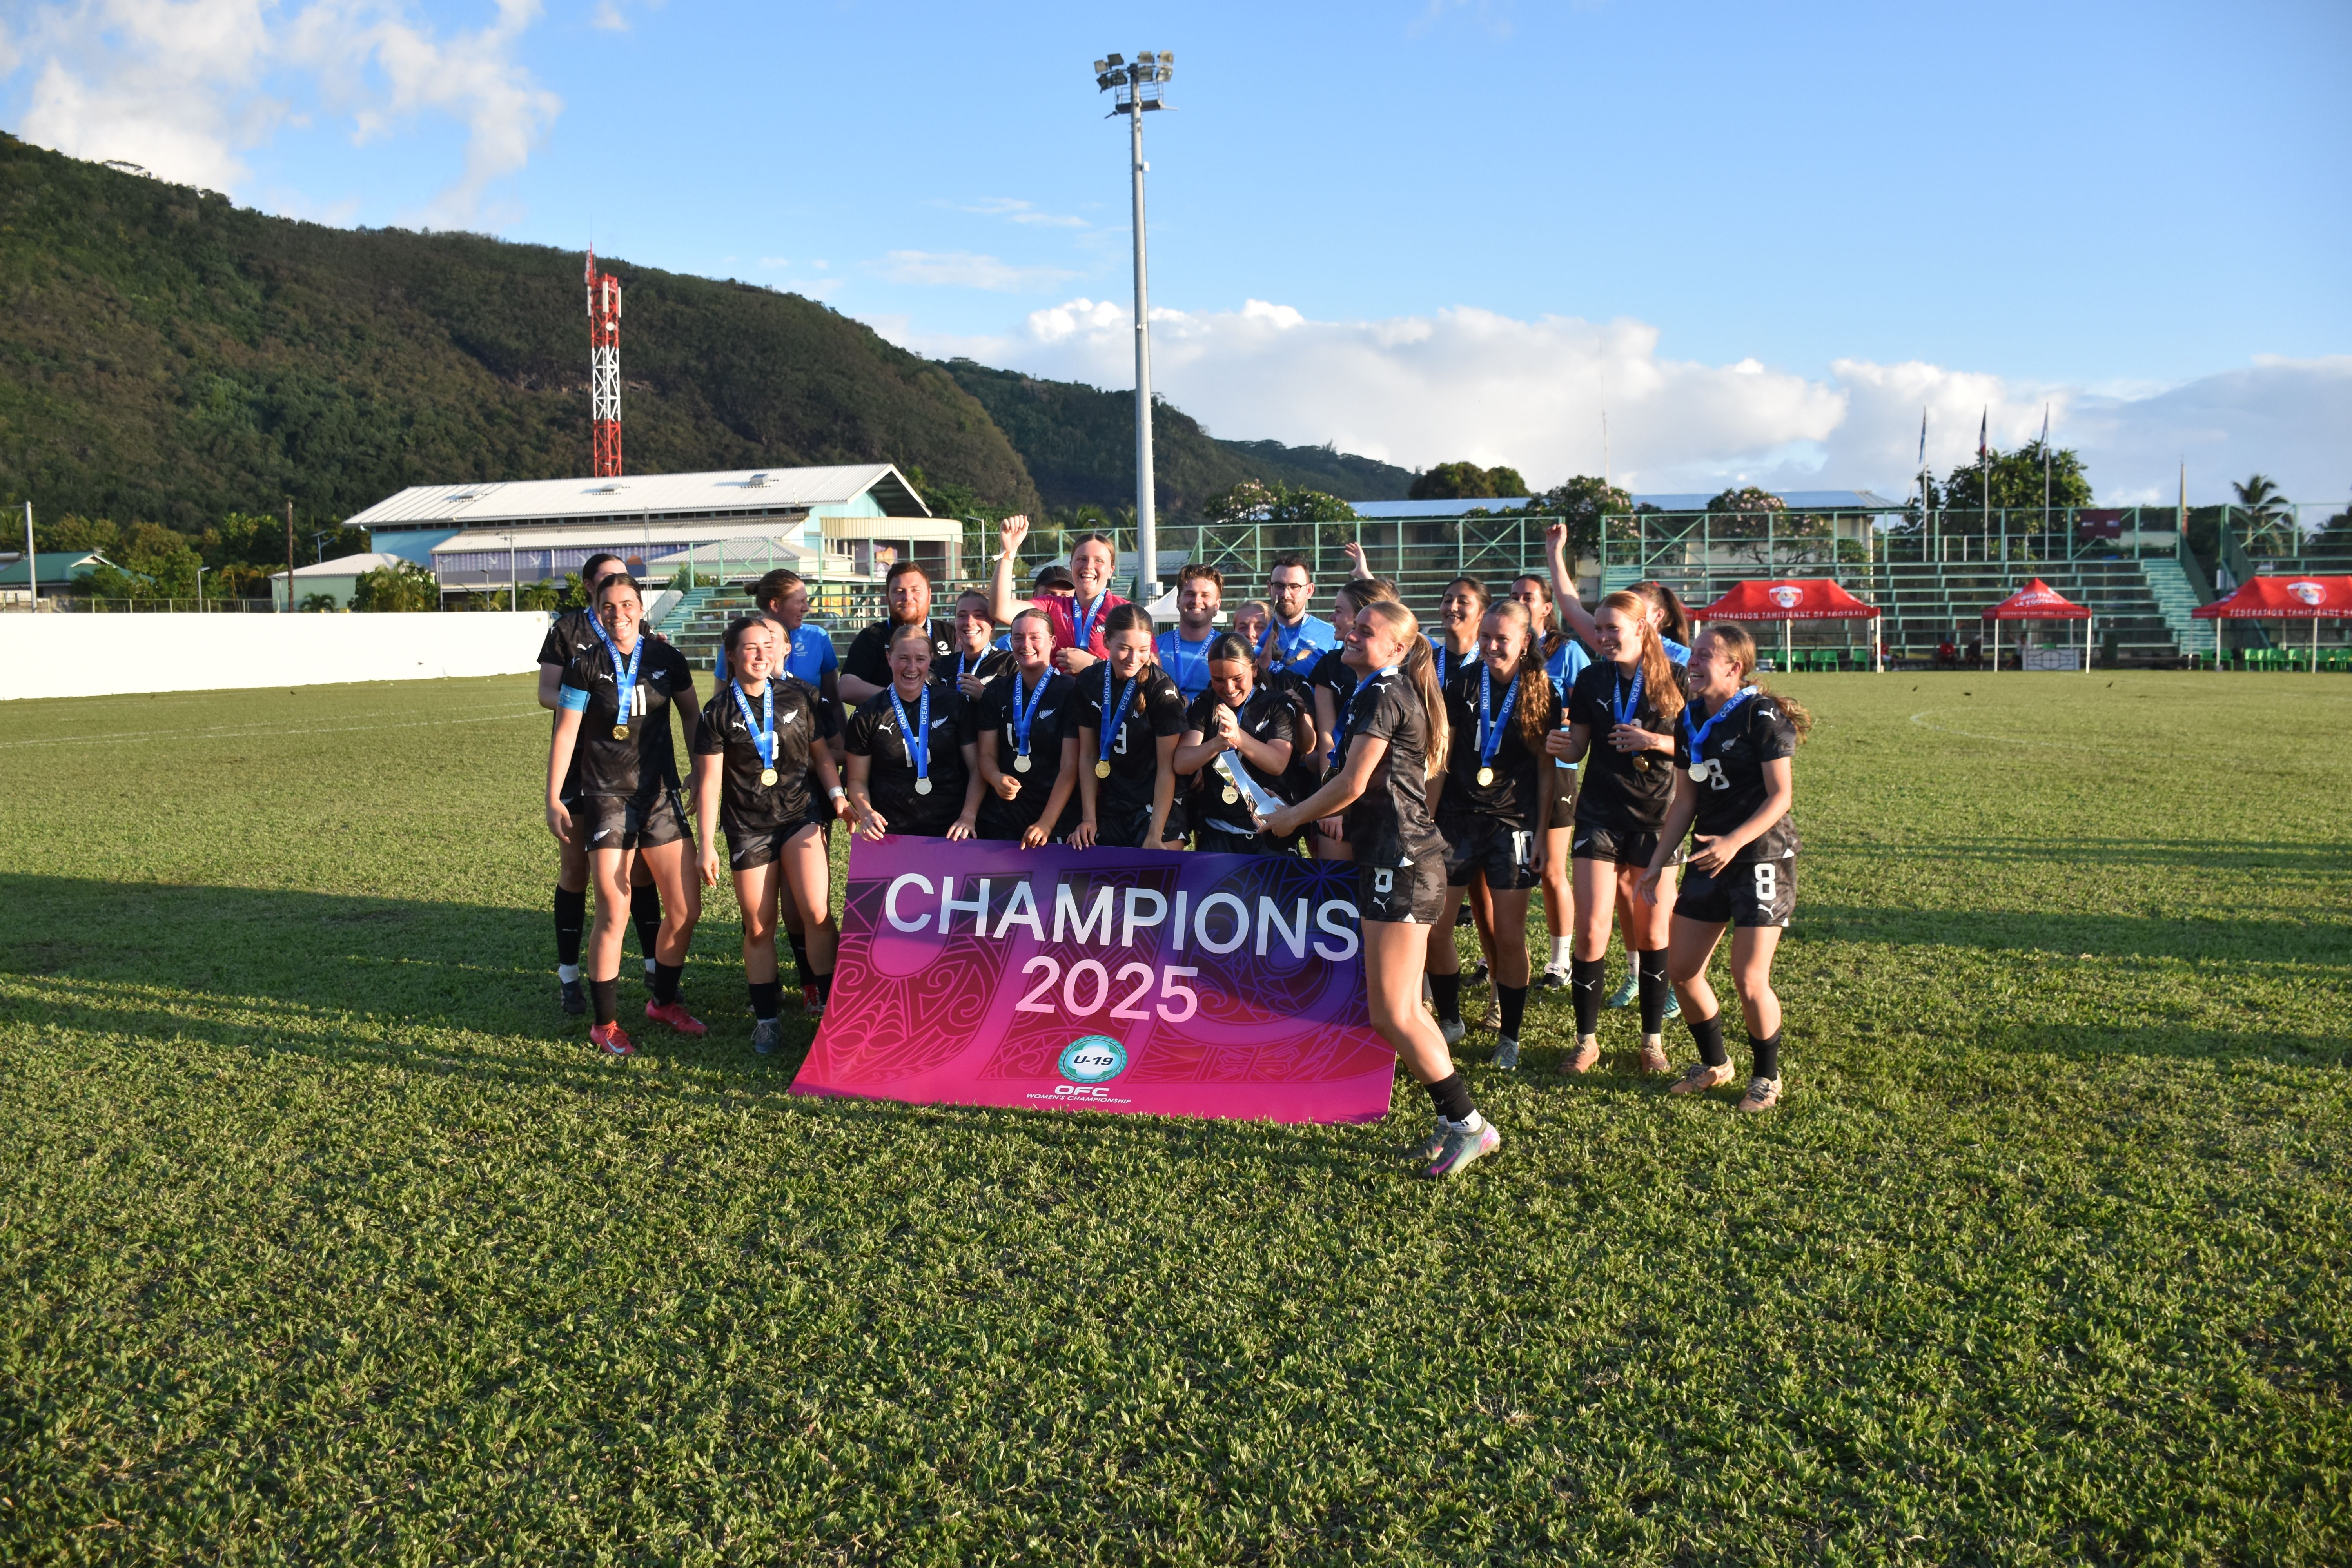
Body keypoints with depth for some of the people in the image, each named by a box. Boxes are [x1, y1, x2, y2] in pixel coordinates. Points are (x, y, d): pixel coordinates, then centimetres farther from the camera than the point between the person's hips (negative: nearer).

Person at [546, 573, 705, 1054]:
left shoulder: (666, 659, 4)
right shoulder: (586, 666, -3)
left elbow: (691, 716, 15)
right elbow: (565, 733, -2)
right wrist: (554, 800, -4)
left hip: (661, 794, 4)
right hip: (608, 798, -3)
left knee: (686, 909, 4)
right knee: (614, 915, -6)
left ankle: (664, 1001, 26)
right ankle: (605, 1023, 10)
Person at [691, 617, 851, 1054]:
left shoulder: (800, 696, 3)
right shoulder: (720, 711, 0)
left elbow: (822, 753, 11)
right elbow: (710, 780, 0)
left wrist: (837, 795, -6)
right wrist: (707, 845, -4)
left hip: (800, 816, 0)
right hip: (748, 829, 0)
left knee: (817, 913, -14)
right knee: (759, 928, 6)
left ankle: (830, 1002, 1)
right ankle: (766, 1018, 18)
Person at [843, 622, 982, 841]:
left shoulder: (954, 705, 2)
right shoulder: (868, 715, 2)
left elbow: (977, 768, 3)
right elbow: (858, 780, 7)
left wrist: (969, 816, -10)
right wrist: (866, 812, -13)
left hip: (948, 832, 0)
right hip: (889, 833, 0)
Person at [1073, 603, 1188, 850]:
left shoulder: (1162, 689, -14)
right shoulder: (1090, 682, -2)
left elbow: (1167, 767, -13)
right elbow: (1088, 756, 3)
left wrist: (1155, 836, -19)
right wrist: (1089, 818, -3)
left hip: (1157, 810, -4)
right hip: (1109, 810, 4)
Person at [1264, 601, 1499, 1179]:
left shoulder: (1383, 695, -12)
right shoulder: (1398, 693, 19)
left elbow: (1352, 784, -16)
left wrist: (1293, 817, -3)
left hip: (1400, 857, -11)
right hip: (1398, 855, 11)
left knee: (1391, 1013, -8)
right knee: (1403, 1008, 13)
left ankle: (1468, 1123, 0)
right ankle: (1455, 1121, 18)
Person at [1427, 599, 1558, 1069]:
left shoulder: (1541, 693, 0)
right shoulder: (1463, 683, 2)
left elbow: (1546, 770, 3)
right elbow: (1442, 754, 6)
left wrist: (1541, 832, -1)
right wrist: (1428, 816, 3)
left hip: (1512, 825, -2)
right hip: (1457, 819, 2)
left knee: (1510, 936, -1)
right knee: (1434, 928, 1)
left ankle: (1509, 1036, 14)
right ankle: (1449, 1020, 22)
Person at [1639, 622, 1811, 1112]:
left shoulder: (1762, 716, -12)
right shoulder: (1690, 719, 8)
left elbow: (1781, 796, -15)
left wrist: (1734, 841, -27)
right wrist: (1658, 862, 10)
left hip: (1762, 857, -7)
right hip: (1708, 858, 7)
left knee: (1749, 979, -8)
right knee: (1681, 969, 6)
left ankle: (1767, 1076, 15)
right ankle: (1714, 1064, 27)